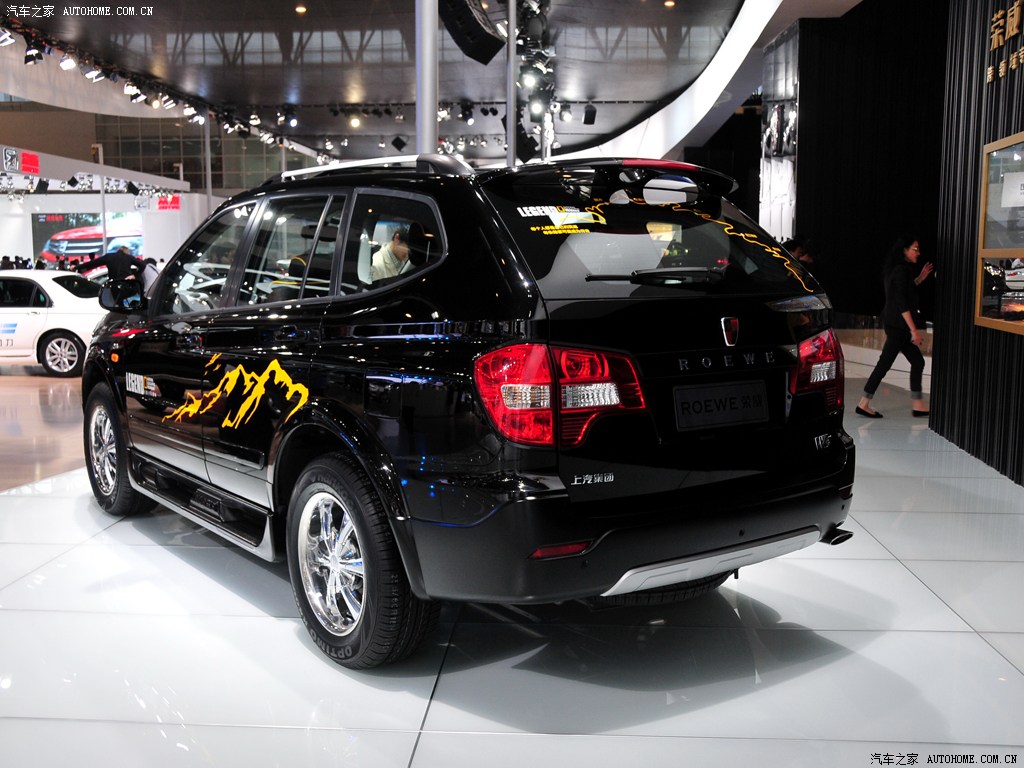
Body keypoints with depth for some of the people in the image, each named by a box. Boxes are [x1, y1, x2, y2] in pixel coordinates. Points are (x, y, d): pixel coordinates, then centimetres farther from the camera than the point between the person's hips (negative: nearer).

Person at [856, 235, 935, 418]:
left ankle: (917, 405, 14)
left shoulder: (900, 269, 13)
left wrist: (920, 278, 15)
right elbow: (902, 304, -20)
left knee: (917, 362, 11)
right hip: (898, 325, -10)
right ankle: (864, 404, 1)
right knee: (884, 363, -5)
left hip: (897, 325, 10)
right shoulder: (901, 270, -15)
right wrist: (914, 330, -20)